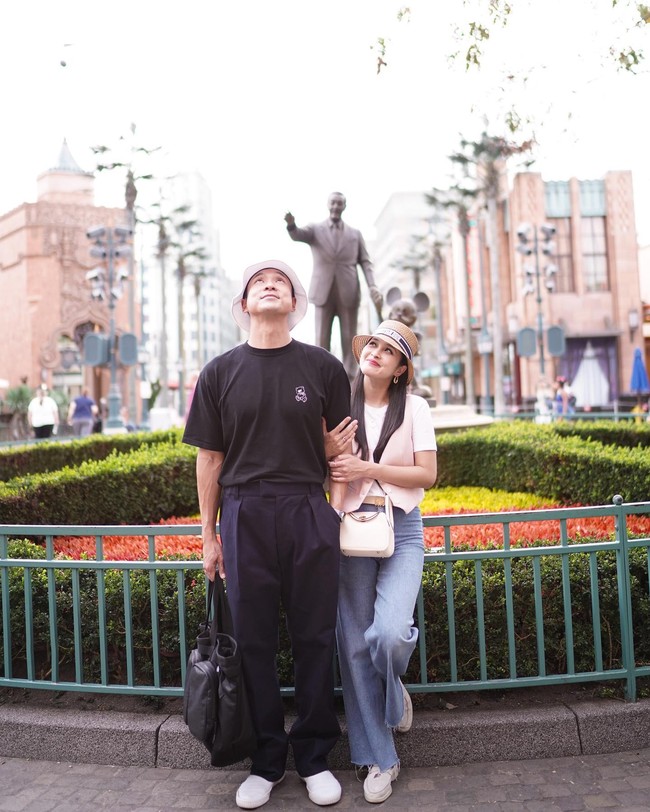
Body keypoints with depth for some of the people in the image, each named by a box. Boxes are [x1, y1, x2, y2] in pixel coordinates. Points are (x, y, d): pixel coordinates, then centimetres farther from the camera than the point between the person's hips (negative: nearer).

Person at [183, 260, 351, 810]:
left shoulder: (323, 368, 5)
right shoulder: (221, 372, 7)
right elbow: (210, 458, 8)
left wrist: (333, 515, -1)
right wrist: (209, 535, 8)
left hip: (309, 515, 0)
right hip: (244, 515, 1)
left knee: (315, 638, 7)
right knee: (254, 640, 9)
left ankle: (315, 756, 26)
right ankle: (267, 759, 26)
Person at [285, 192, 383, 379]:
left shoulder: (355, 233, 15)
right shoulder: (315, 229, 10)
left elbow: (365, 262, 9)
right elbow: (297, 235, -11)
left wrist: (372, 286, -8)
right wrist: (291, 225, -35)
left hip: (349, 293, 1)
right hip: (324, 292, -1)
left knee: (349, 341, 0)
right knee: (322, 341, -2)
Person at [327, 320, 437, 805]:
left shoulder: (414, 408, 3)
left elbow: (428, 475, -5)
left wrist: (368, 469, -13)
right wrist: (332, 453, -11)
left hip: (401, 530, -1)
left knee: (390, 633, -21)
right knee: (355, 644, 1)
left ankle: (393, 696, 17)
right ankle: (378, 758, 19)